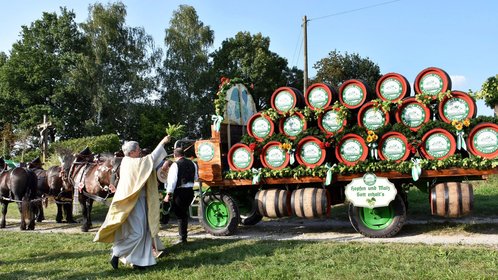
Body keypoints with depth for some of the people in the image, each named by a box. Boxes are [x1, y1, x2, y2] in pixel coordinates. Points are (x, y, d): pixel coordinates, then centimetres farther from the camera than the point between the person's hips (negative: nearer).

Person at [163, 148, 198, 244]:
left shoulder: (175, 165, -12)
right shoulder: (192, 164, 6)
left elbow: (172, 180, -16)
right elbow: (195, 178, 17)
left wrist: (168, 194, -12)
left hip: (179, 192, -6)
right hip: (190, 191, 6)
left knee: (180, 214, 4)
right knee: (184, 213, 18)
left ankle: (182, 238, 7)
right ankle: (183, 236, 26)